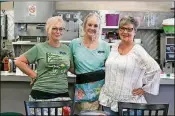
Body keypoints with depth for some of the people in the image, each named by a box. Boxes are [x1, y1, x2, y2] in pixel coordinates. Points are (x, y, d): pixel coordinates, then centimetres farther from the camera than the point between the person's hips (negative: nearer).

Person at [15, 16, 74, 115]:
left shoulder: (67, 49, 9)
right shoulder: (39, 48, -2)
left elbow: (72, 68, 20)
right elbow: (19, 62, 0)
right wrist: (34, 75, -5)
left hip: (63, 95, 3)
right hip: (41, 94, -3)